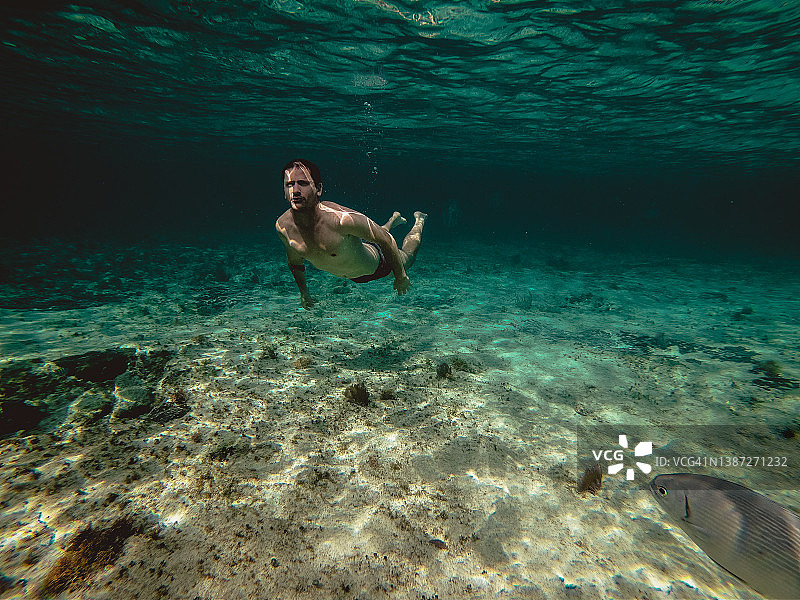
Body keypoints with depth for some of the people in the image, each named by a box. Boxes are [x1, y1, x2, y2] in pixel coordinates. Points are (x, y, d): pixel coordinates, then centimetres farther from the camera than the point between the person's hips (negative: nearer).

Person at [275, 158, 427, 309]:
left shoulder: (342, 219, -44)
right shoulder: (282, 226, -27)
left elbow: (387, 240, -31)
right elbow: (295, 262, -5)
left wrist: (401, 277, -20)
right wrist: (303, 292, 6)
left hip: (377, 266, -5)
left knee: (406, 258, 29)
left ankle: (419, 221, 55)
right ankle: (394, 219, 63)